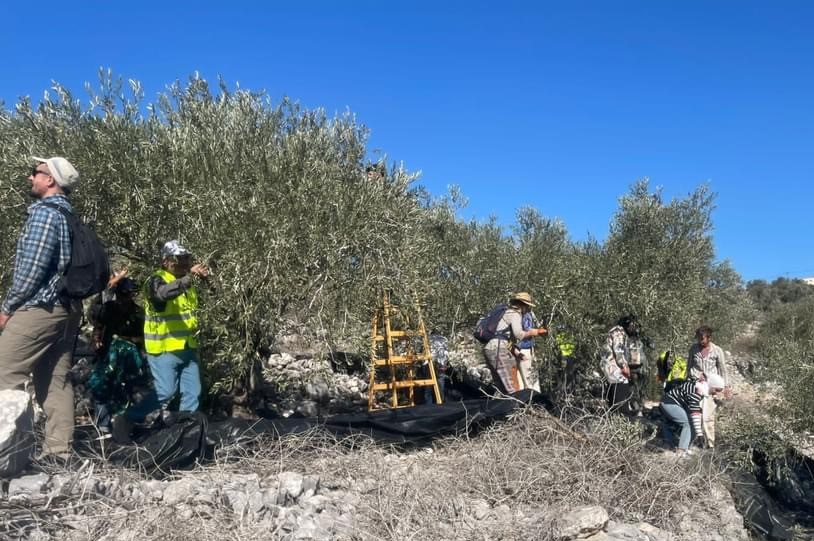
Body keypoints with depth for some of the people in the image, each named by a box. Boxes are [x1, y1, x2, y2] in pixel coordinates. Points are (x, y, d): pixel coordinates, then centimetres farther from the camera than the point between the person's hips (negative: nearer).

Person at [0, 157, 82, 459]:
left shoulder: (43, 212, -10)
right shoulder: (69, 216, 17)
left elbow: (32, 268, -16)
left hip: (37, 308, -9)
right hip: (67, 309, 9)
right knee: (56, 381, 7)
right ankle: (59, 451, 9)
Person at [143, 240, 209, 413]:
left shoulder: (187, 282, 13)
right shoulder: (156, 281, -12)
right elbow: (164, 293, -35)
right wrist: (188, 277, -47)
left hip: (188, 348, 7)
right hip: (164, 349, -7)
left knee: (193, 392, 9)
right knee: (165, 393, -4)